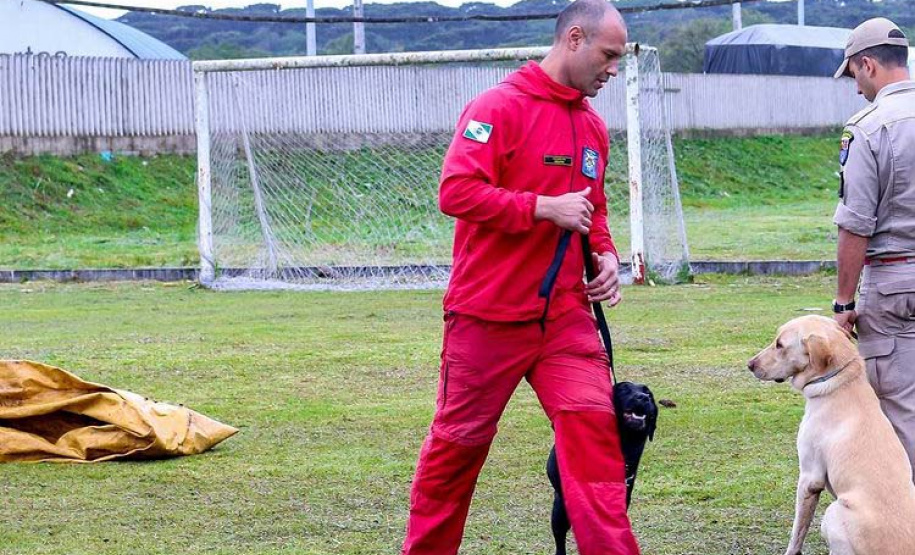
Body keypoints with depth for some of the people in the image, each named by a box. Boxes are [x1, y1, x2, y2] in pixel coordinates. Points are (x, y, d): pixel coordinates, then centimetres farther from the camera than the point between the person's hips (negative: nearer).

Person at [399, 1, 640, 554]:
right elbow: (456, 191, -20)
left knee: (593, 430, -9)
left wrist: (606, 254, 7)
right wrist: (544, 208, -21)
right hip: (488, 316, -5)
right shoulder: (499, 107, -10)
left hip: (566, 316, 5)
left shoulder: (593, 127, 12)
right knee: (458, 444, 7)